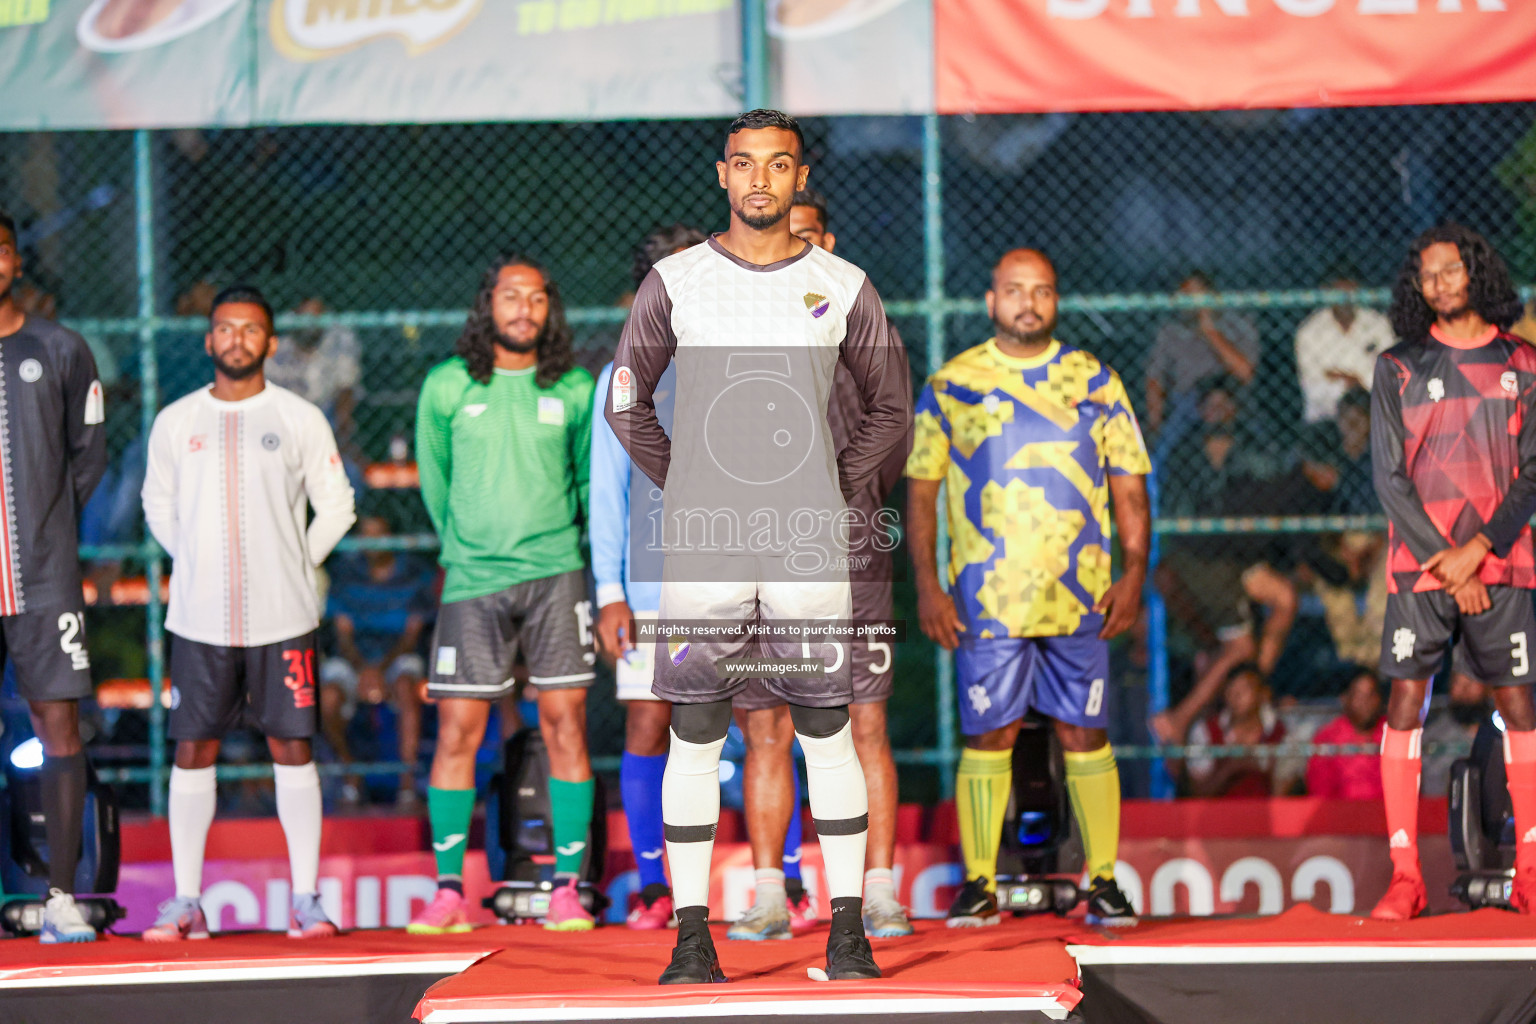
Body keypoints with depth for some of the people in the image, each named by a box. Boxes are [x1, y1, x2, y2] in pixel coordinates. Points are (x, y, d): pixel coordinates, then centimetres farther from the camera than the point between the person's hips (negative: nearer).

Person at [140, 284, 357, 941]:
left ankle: (306, 898, 5)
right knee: (193, 751, 1)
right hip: (199, 618, 1)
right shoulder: (175, 422, 6)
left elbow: (336, 506, 9)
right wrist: (198, 566, 10)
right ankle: (185, 901, 5)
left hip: (282, 617, -1)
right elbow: (158, 508, 19)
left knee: (293, 749, 0)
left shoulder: (300, 419, 1)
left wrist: (295, 566, 5)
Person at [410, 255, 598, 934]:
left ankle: (567, 889, 2)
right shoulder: (447, 387, 3)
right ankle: (449, 891, 2)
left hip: (556, 575, 0)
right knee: (456, 731, -3)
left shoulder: (574, 390, 3)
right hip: (472, 579, 0)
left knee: (565, 725, -3)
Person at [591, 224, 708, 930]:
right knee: (646, 729, -4)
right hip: (651, 586, 0)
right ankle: (653, 886, 6)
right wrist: (610, 593, -1)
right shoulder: (622, 379, 8)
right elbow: (607, 491, 6)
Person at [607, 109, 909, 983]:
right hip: (701, 542, 0)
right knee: (695, 737, 1)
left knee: (828, 734, 1)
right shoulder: (677, 282, 4)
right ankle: (693, 935, 5)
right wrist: (681, 484, 4)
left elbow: (892, 409, 14)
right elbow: (626, 399, 13)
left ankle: (848, 931, 5)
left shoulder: (843, 287, 5)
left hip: (809, 540, 0)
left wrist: (836, 488, 3)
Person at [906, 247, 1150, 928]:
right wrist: (927, 586, -3)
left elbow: (1129, 487, 9)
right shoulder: (950, 386, 5)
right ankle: (978, 885, 6)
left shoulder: (1095, 383, 8)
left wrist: (1134, 572, -3)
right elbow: (920, 490, 6)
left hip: (1080, 599, 1)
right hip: (985, 602, -1)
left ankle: (1104, 883, 6)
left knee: (1086, 736, 1)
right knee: (987, 737, 0)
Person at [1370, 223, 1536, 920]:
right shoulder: (1398, 368, 5)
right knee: (1405, 705, -6)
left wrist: (1478, 548, -10)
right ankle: (1404, 878, -4)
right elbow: (1390, 477, 0)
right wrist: (1445, 563, -8)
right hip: (1421, 565, -1)